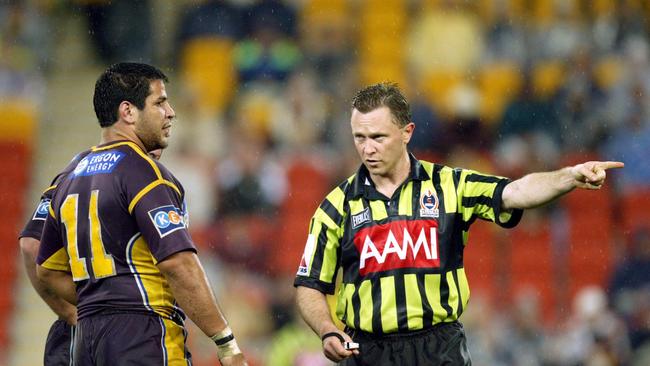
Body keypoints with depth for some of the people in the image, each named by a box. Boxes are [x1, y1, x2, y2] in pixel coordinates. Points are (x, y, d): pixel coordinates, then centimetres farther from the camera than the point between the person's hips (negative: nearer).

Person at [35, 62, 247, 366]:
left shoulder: (72, 177, 17)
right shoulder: (143, 172, -10)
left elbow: (48, 272, 24)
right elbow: (178, 264, -19)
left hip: (86, 340, 9)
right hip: (144, 339, -9)